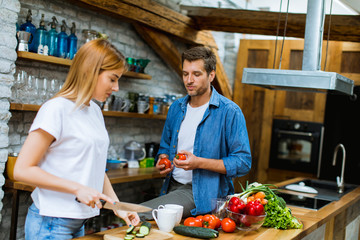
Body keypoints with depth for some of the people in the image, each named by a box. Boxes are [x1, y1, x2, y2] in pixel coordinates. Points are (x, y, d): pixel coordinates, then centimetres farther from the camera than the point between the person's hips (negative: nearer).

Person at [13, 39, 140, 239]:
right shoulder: (57, 109, -14)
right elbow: (22, 170, -16)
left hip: (79, 221, 7)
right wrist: (77, 189, -19)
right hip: (51, 222, -7)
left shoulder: (95, 111, 9)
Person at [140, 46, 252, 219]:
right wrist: (163, 159, 2)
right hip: (171, 187, 6)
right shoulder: (176, 108, 12)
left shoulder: (229, 112, -9)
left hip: (203, 193, -6)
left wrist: (199, 163, -20)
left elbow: (243, 162, -12)